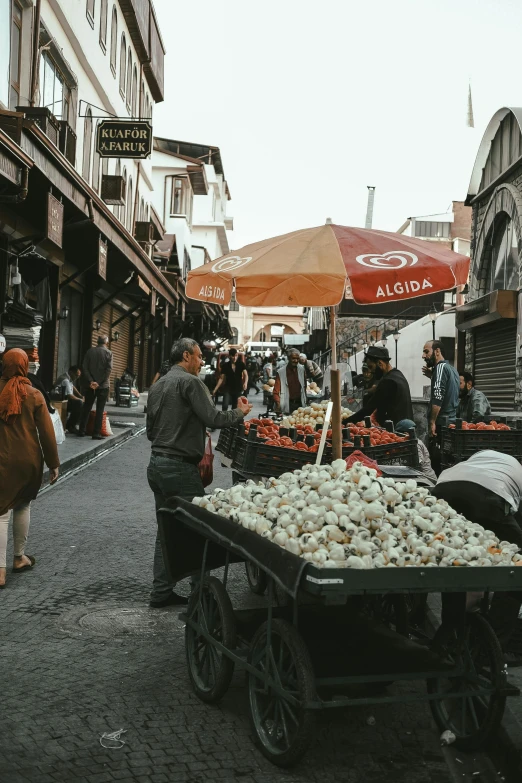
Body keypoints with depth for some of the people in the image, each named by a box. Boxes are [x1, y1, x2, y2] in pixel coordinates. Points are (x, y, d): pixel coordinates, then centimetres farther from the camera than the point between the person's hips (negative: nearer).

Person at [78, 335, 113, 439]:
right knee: (100, 410, 0)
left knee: (86, 408, 13)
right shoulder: (108, 353, -4)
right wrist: (100, 383, -12)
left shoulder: (90, 351, 4)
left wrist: (91, 381, -7)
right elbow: (109, 369, -13)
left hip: (90, 385, 3)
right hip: (103, 386, -3)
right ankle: (96, 433, -3)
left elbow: (85, 367, -3)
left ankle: (81, 430, 16)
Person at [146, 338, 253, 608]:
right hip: (180, 468, -9)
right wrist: (240, 412, -1)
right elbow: (213, 418, -17)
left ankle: (161, 592, 17)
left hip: (156, 465, 9)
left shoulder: (158, 385, 16)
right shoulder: (190, 381, -11)